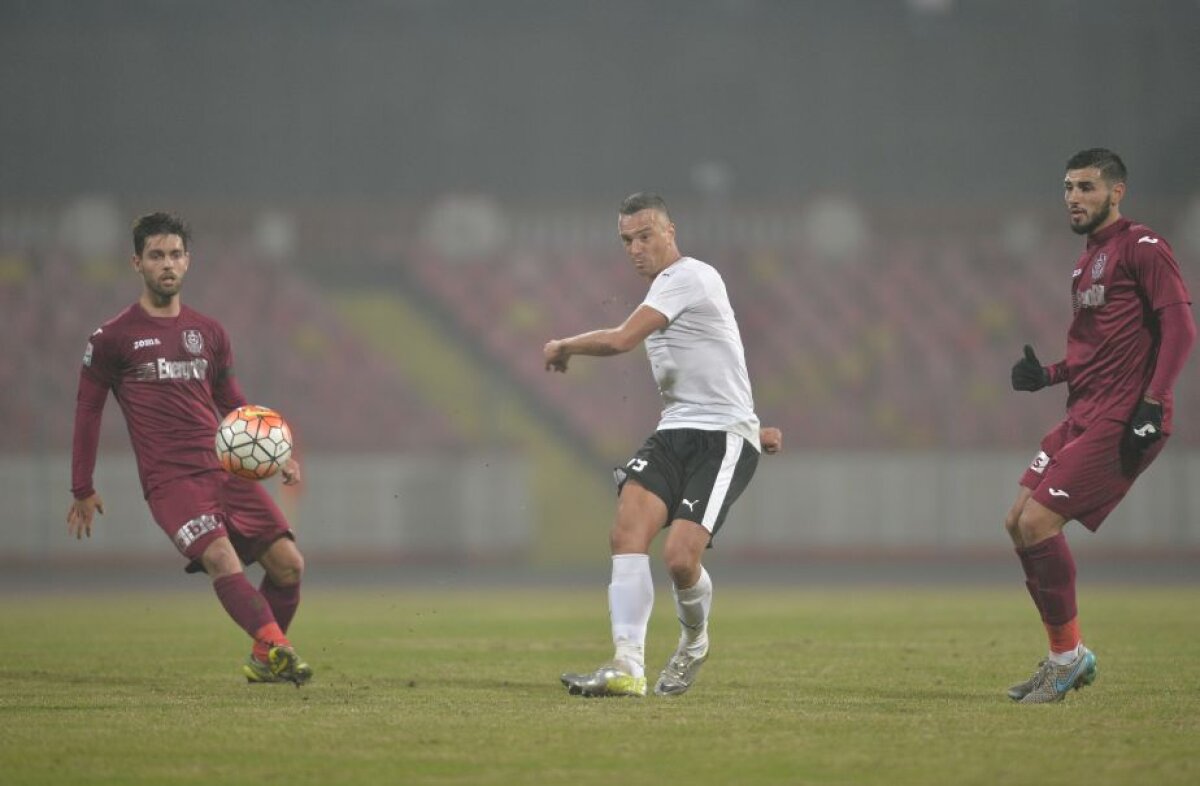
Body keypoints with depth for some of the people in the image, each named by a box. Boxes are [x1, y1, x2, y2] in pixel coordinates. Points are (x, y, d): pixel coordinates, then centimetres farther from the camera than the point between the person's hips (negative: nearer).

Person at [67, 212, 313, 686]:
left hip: (227, 469, 5)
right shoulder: (113, 338, 5)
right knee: (221, 558, -28)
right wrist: (82, 490, 10)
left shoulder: (208, 333, 18)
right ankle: (277, 648, -43)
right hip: (170, 481, -5)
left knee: (288, 562, -5)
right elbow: (88, 409, 11)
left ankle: (264, 661, 13)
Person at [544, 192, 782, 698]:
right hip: (675, 432, 9)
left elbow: (619, 341, -20)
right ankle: (627, 668, -25)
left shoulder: (688, 277, -12)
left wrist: (562, 347, -2)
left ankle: (694, 639, 12)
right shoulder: (665, 291, 20)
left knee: (680, 557, -22)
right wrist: (748, 425, 30)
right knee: (628, 530, -18)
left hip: (723, 438, -8)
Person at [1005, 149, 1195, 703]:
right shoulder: (1086, 262, 21)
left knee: (1039, 521, -15)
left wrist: (1150, 404, -23)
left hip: (1121, 422, -10)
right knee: (1019, 522, 7)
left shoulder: (1141, 247, -7)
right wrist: (1046, 375, 10)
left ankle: (1066, 656, -3)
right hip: (1083, 417, 10)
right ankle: (1069, 655, 15)